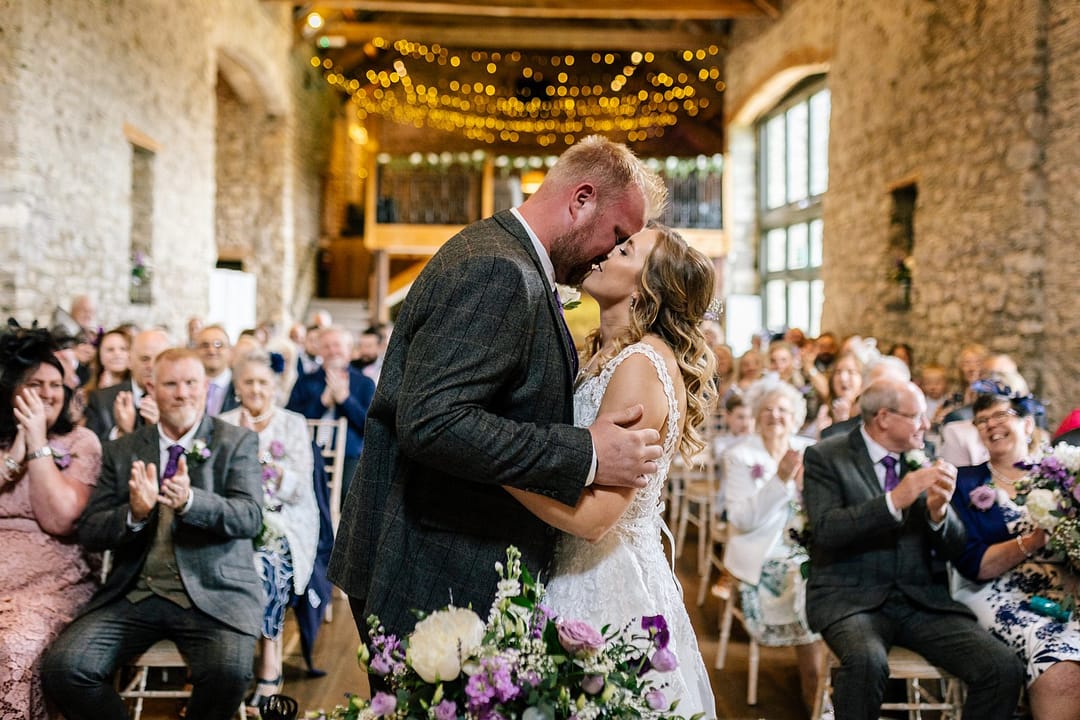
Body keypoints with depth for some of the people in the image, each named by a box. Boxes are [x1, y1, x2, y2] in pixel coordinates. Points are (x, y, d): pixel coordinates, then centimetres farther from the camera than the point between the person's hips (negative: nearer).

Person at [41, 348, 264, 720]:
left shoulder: (238, 442, 3)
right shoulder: (122, 450, 11)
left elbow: (251, 517, -10)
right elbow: (89, 531, 6)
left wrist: (190, 501, -29)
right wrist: (135, 513, -17)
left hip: (213, 593, -3)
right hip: (134, 594, 3)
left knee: (229, 671, -29)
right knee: (61, 667, -18)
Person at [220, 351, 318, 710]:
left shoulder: (293, 424, 5)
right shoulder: (223, 424, 10)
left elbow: (298, 488, -4)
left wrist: (259, 453, -12)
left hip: (282, 522, -1)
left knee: (265, 566, -31)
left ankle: (268, 664, -17)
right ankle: (271, 659, -18)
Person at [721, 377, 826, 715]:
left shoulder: (810, 452, 11)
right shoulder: (739, 456, 2)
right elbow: (742, 519, -11)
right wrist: (779, 480, -19)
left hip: (810, 546, 4)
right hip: (764, 552, -3)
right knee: (807, 589, -28)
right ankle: (814, 691, -11)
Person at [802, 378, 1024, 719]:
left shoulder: (924, 460, 11)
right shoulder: (825, 457, 0)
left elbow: (954, 549, 10)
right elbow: (825, 530, -14)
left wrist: (938, 510, -11)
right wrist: (893, 501, -22)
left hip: (922, 600, 4)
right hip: (851, 598, -4)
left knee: (1005, 668, -17)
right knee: (867, 661, -36)